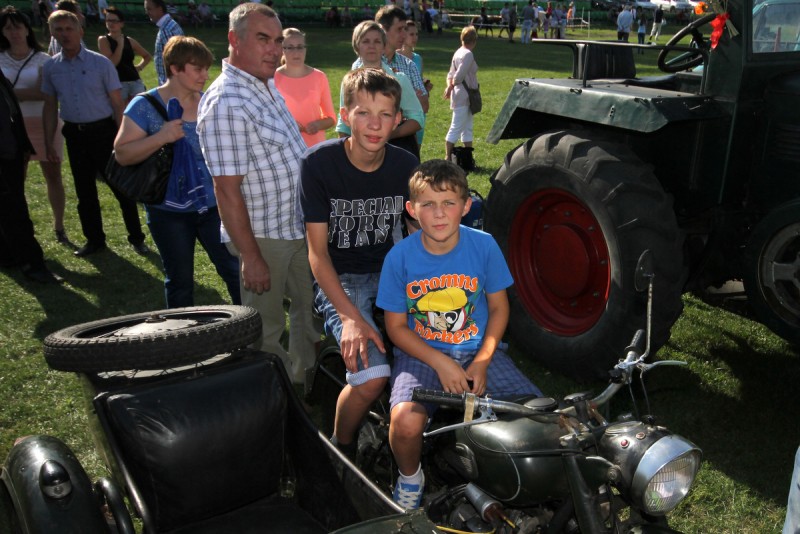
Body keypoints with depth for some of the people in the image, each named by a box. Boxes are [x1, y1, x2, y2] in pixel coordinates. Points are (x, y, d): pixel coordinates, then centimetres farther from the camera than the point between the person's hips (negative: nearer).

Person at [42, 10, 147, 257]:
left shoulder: (100, 63, -8)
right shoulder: (50, 67, 3)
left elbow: (118, 104, -6)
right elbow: (50, 106, 10)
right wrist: (49, 143, 7)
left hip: (103, 132, -4)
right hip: (75, 135, 4)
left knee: (121, 186, 0)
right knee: (84, 191, 12)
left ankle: (136, 237, 14)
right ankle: (94, 239, 26)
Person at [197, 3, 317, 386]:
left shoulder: (267, 86, 6)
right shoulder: (226, 102, -23)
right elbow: (226, 189, -24)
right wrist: (251, 257, -23)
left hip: (299, 226, 10)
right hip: (263, 236, -10)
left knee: (309, 309, 23)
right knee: (266, 327, 7)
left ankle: (306, 381, 42)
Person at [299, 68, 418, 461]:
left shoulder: (406, 166, -3)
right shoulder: (319, 163, -14)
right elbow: (317, 251, -13)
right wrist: (350, 317, -23)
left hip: (390, 272, 4)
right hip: (339, 280, -4)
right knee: (371, 375, -26)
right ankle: (340, 450, 4)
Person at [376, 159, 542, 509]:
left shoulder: (484, 246, -8)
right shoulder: (400, 256, -11)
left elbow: (499, 309, 3)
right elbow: (396, 327, -3)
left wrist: (481, 363, -11)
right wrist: (441, 363, -16)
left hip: (479, 351, 2)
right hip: (421, 353, -1)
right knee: (406, 421, -31)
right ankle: (409, 477, 6)